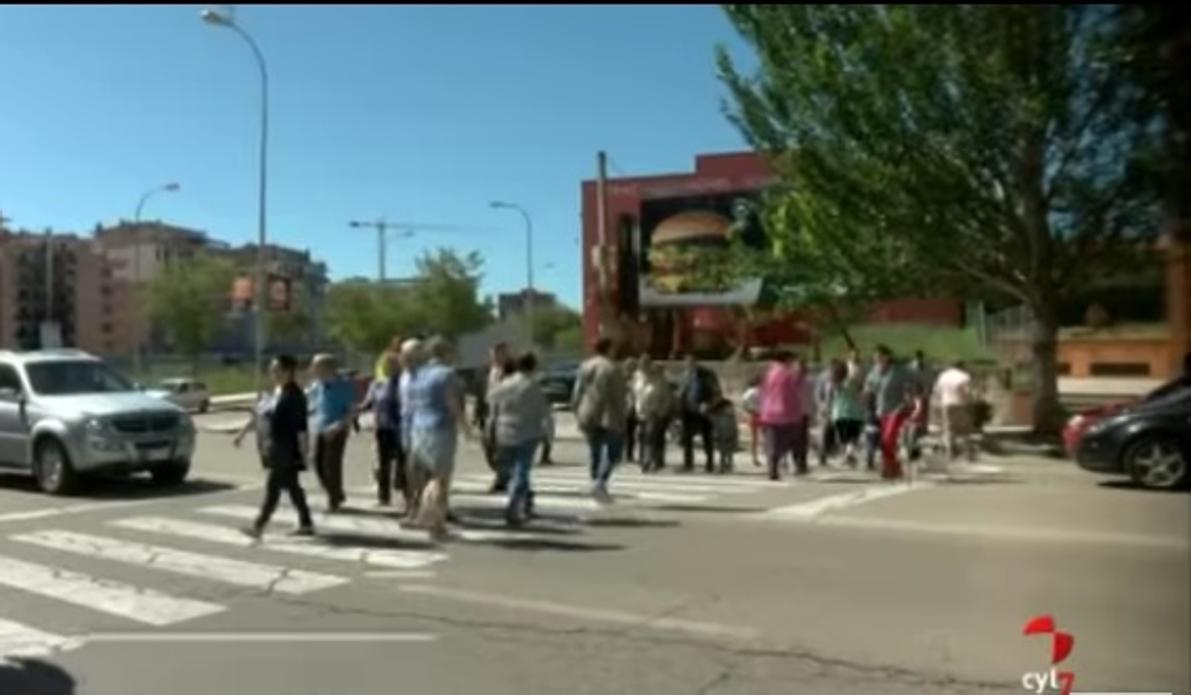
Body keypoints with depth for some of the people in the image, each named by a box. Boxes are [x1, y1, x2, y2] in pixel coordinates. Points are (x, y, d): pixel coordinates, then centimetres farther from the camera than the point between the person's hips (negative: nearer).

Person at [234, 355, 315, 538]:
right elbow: (257, 415, 21)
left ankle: (258, 526, -2)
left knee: (273, 487, -6)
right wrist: (242, 433, 20)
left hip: (285, 452, -9)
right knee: (292, 487, 13)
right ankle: (306, 524, 21)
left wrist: (304, 452, -19)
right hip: (274, 450, 9)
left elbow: (301, 427, -18)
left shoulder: (293, 395, -15)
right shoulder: (273, 392, 12)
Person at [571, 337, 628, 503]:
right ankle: (600, 482, -16)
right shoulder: (613, 369, -11)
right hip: (609, 417, -5)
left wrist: (578, 414, 14)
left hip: (588, 417, 6)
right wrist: (621, 419, -6)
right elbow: (618, 396, -12)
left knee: (595, 453, 15)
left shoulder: (584, 367, 5)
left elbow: (577, 393, 6)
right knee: (613, 452, 2)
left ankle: (597, 485, 17)